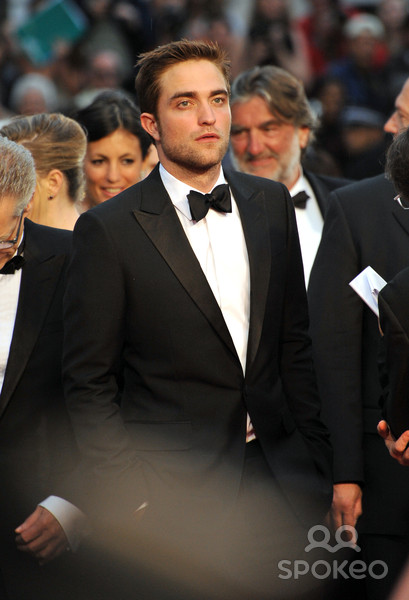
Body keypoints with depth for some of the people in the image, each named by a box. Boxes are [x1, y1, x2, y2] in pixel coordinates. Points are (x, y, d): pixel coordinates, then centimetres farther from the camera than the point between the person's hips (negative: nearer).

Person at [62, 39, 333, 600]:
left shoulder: (271, 205, 9)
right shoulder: (107, 231, -6)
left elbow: (294, 340, 14)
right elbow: (89, 381, -6)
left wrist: (316, 459, 9)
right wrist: (128, 497, -11)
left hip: (280, 489, 4)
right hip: (171, 498, -4)